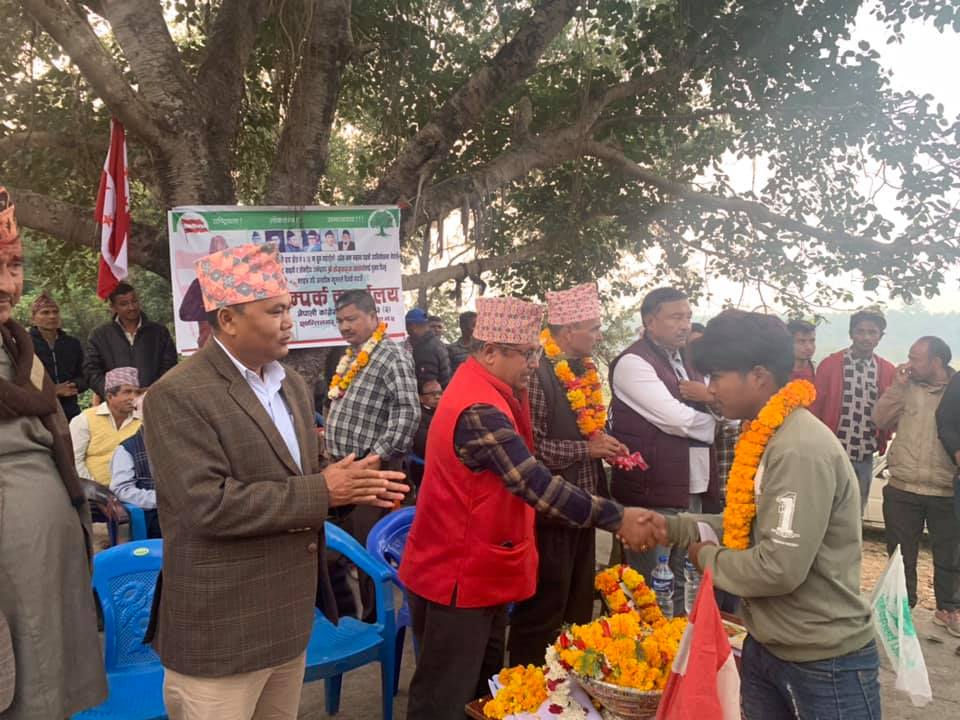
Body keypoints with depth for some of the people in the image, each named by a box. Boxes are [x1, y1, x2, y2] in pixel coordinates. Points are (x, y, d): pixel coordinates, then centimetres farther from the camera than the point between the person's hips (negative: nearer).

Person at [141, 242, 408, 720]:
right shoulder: (178, 395, -17)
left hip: (288, 619, 8)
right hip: (219, 631, -7)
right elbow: (208, 505, -25)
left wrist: (350, 486, -4)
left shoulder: (292, 384, 10)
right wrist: (321, 492, -21)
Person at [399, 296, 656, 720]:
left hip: (479, 572, 10)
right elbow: (537, 487, -32)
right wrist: (616, 518, -28)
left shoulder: (486, 394, 6)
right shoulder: (479, 411, -28)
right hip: (457, 579, -10)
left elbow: (521, 474, 13)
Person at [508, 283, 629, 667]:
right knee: (542, 617, 4)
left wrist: (604, 445, 5)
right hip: (550, 513, -9)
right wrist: (586, 449, -18)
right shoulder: (537, 373, -20)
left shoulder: (583, 369, 9)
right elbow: (532, 448, -25)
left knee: (578, 610, 21)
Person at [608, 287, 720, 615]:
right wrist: (711, 419, -1)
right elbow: (678, 420, -20)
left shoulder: (686, 361, 15)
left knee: (684, 581, 19)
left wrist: (710, 396, -11)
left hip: (693, 489, 8)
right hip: (652, 492, -8)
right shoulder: (633, 362, -13)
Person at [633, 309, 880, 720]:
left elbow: (779, 568, -29)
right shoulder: (764, 438, 6)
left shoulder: (801, 451, -26)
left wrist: (708, 558, -13)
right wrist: (674, 527, 3)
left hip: (824, 661, -9)